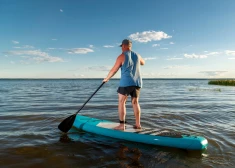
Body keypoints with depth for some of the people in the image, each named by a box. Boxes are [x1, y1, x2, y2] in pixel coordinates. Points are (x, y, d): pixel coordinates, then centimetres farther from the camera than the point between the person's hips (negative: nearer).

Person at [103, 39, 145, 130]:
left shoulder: (122, 56, -5)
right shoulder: (137, 55, 10)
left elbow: (113, 70, -2)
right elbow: (143, 63, 32)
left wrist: (106, 79, 12)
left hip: (126, 82, -5)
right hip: (137, 82, 6)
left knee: (121, 102, 1)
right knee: (135, 102, 12)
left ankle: (122, 125, -1)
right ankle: (138, 124, 15)